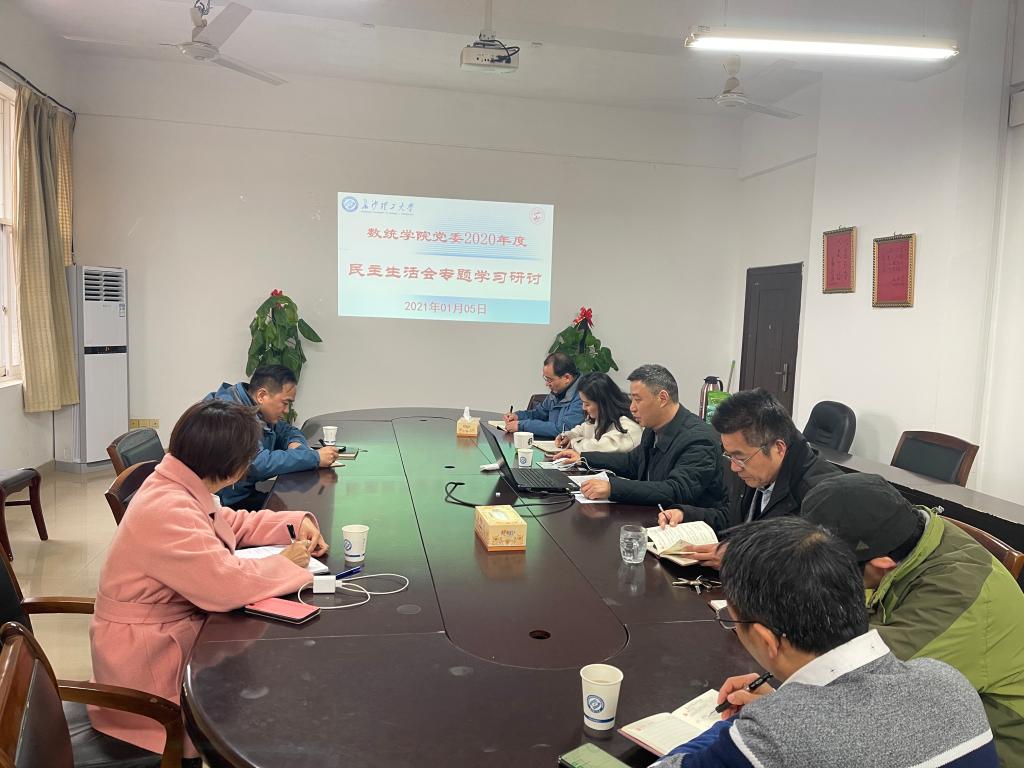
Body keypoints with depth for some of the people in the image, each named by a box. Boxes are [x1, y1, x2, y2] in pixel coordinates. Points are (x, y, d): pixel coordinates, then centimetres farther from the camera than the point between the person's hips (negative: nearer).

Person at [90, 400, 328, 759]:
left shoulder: (181, 488, 0)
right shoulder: (168, 511, -30)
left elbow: (235, 524, 15)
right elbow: (228, 584, -35)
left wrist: (297, 523, 0)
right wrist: (286, 563, -18)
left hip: (174, 631, 9)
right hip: (149, 658, -9)